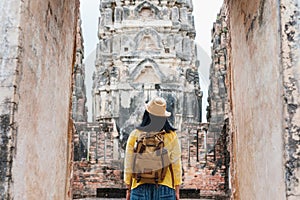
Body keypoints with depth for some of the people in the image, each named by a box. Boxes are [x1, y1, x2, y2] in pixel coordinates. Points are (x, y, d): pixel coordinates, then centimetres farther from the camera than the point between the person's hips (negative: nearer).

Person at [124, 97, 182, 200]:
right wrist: (177, 190, 9)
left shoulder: (135, 135, -4)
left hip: (140, 187, 0)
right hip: (165, 187, 0)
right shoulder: (171, 136, -4)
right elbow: (176, 165, 0)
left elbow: (128, 165, 1)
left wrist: (128, 189, 11)